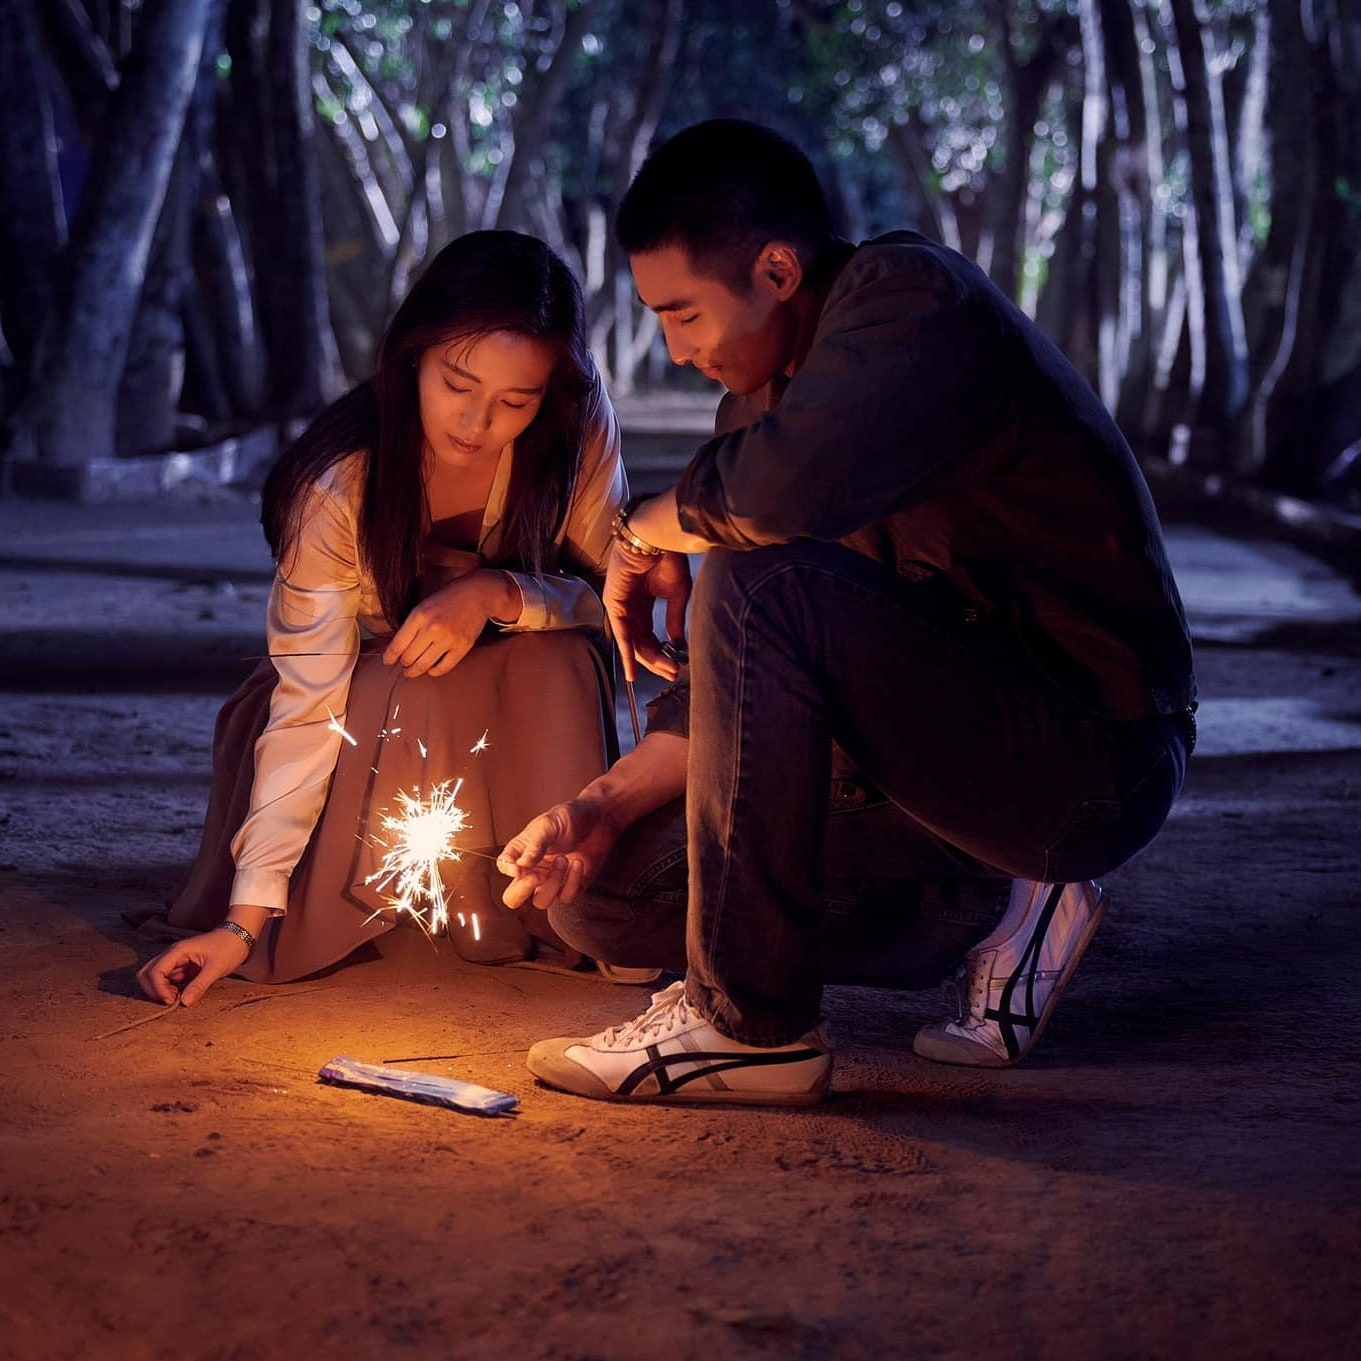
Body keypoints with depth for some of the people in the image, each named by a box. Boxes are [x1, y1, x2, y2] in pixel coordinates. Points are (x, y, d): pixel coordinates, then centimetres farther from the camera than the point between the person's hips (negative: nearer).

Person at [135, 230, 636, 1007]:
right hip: (370, 704, -1)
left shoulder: (581, 429, -23)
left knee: (556, 656, -32)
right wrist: (247, 917, -36)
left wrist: (495, 595, -36)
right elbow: (308, 705, -30)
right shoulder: (337, 484, -29)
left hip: (523, 702, 1)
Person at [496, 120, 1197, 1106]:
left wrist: (646, 531, -15)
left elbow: (781, 493, -36)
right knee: (598, 889, 6)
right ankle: (986, 911, 3)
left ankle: (751, 1023, -20)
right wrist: (610, 803, -3)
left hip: (1094, 758, -9)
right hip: (951, 750, 9)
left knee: (763, 586, -30)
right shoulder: (761, 395, 9)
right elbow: (740, 690, 10)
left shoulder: (915, 296, -16)